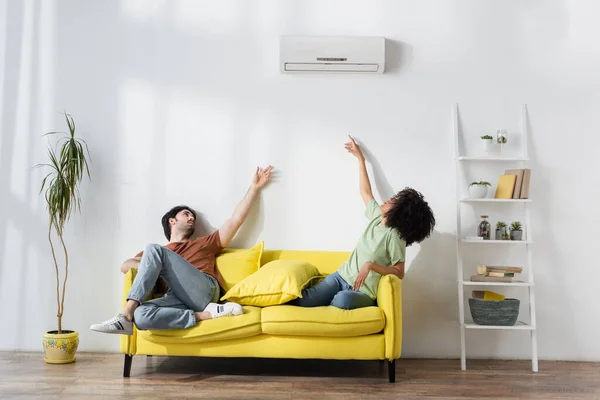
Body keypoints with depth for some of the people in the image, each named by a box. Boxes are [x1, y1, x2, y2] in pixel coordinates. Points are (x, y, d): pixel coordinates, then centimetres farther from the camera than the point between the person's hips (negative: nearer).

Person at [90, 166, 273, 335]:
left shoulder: (204, 243, 33)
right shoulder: (157, 253, 37)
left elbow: (236, 220, 28)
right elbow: (124, 266, 24)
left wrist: (254, 187, 29)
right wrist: (147, 266, 4)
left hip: (203, 290, -2)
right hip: (180, 298, 2)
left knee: (153, 250, -14)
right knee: (140, 315, -32)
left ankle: (125, 315, -24)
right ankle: (207, 315, -30)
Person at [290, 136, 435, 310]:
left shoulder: (394, 236, -16)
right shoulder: (377, 216, 3)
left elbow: (399, 272, -17)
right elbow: (365, 191, 16)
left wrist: (370, 265, -27)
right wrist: (360, 158, 19)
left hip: (363, 292, -5)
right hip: (341, 276, 5)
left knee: (343, 300, -40)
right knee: (304, 301, -18)